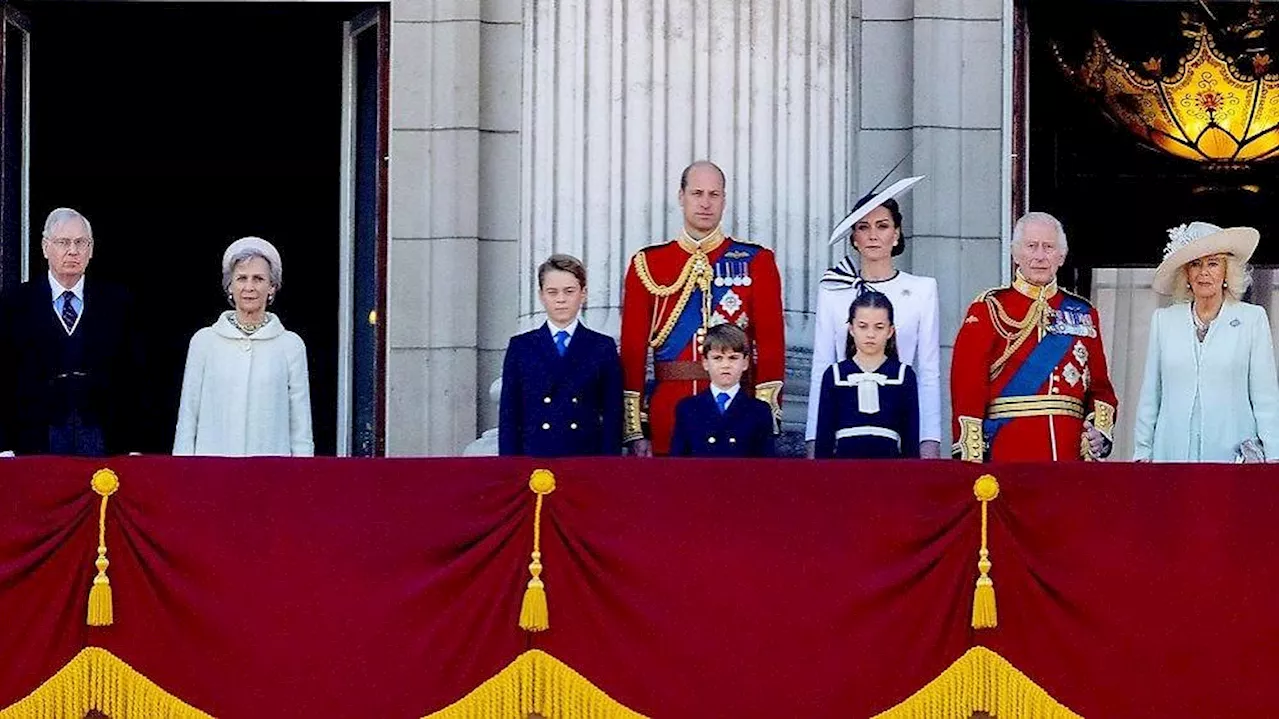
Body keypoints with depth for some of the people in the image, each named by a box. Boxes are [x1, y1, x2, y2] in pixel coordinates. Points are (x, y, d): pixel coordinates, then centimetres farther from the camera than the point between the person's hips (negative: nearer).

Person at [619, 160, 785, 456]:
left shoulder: (756, 262, 5)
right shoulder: (647, 265, 7)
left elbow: (771, 341, 0)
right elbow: (632, 348, 6)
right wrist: (634, 431, 0)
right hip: (668, 416, 1)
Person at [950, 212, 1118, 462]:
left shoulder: (1082, 314, 14)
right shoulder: (989, 309, 2)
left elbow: (1100, 386, 17)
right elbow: (967, 387, -4)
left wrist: (1100, 429, -3)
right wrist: (971, 459, -11)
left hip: (1071, 453, 3)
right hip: (1007, 457, -3)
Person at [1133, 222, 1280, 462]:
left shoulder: (1252, 319, 4)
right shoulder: (1163, 320, 11)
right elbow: (1149, 395, 13)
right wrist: (1142, 452, 9)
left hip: (1231, 453, -2)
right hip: (1173, 452, 2)